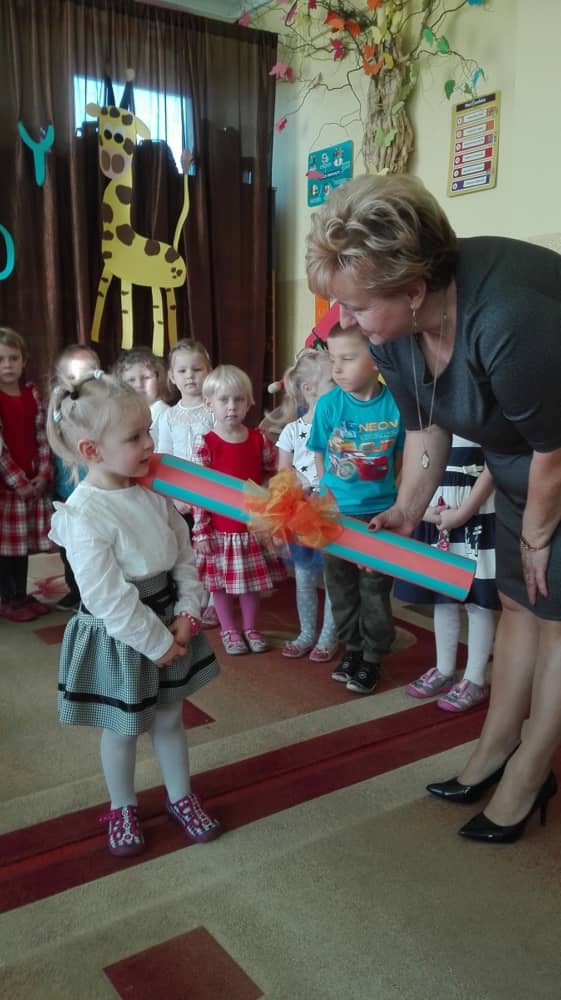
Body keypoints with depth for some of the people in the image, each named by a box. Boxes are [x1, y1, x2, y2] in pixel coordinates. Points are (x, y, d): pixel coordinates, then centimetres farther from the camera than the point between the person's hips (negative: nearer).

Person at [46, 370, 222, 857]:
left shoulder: (153, 491, -4)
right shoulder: (84, 515, -25)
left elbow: (184, 554, 3)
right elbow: (108, 598, -24)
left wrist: (186, 614, -6)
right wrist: (156, 643, -17)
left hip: (168, 619, 6)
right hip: (118, 636, -6)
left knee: (170, 717, 20)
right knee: (123, 728, 15)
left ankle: (181, 797, 41)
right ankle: (122, 808, 39)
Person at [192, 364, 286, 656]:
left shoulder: (259, 439, -3)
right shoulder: (206, 444, -13)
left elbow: (275, 473, 10)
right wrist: (201, 531, -13)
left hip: (253, 525, 3)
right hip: (219, 529, -2)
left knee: (252, 579, 15)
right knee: (221, 582, 12)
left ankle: (250, 627, 35)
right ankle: (229, 629, 31)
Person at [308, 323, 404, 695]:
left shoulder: (396, 403, -13)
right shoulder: (328, 405, -10)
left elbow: (401, 454, 0)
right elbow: (320, 457, 2)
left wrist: (381, 490, 0)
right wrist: (333, 496, 1)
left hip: (379, 513, -2)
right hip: (336, 513, 2)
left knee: (375, 588, 8)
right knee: (341, 585, 15)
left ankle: (373, 658, 25)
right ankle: (353, 647, 34)